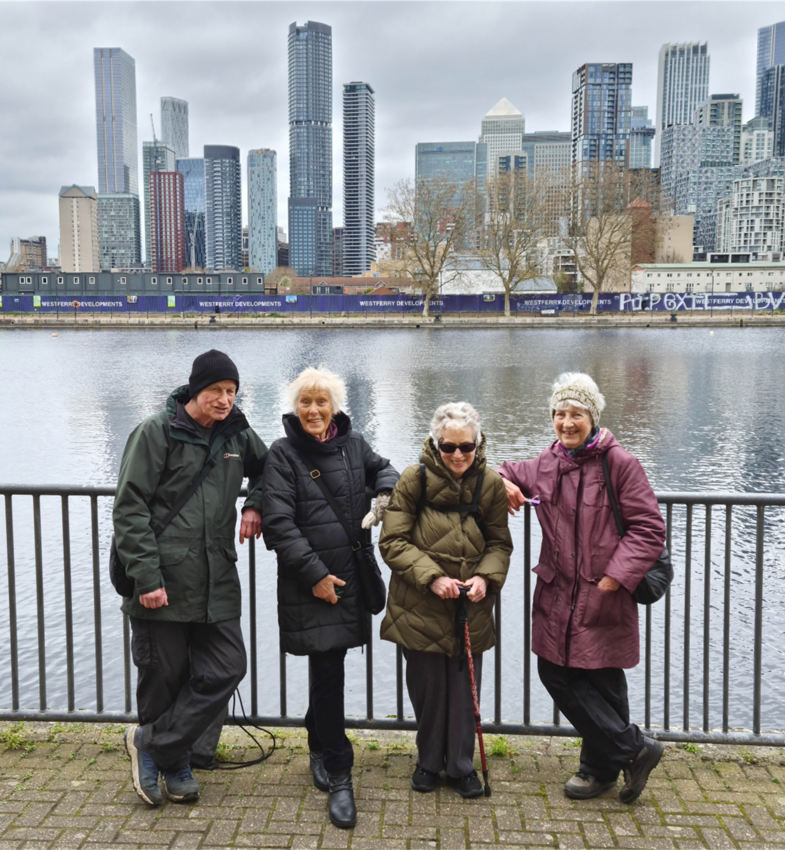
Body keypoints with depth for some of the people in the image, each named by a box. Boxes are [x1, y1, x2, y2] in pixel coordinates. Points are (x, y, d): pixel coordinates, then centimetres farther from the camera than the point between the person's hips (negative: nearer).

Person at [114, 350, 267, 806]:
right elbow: (130, 508, -11)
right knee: (163, 677, 5)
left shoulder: (237, 433, 8)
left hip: (217, 582, 5)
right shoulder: (158, 431, -8)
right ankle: (175, 764, 28)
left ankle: (153, 744, 17)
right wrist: (146, 576, -17)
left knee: (226, 668, 1)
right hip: (164, 581, -5)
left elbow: (268, 469, 27)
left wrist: (255, 505, 6)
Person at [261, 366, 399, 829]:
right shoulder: (284, 453, -7)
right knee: (328, 673, -5)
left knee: (329, 668, 16)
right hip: (309, 582, -4)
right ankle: (338, 777, 9)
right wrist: (315, 573, -15)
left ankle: (319, 743, 42)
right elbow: (279, 523, -11)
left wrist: (384, 498, 1)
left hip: (352, 575, 4)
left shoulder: (353, 443, 6)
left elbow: (384, 470, 24)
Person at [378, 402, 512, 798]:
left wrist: (485, 576, -15)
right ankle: (428, 762, 32)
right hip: (420, 607, -1)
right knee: (427, 688, 10)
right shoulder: (414, 479, -9)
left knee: (464, 690, 9)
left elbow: (500, 544, 5)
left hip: (471, 608, 1)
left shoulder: (491, 484, -3)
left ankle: (461, 766, 29)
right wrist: (431, 577, -21)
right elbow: (393, 541, -9)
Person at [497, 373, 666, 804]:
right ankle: (633, 750, 20)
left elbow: (648, 528, -10)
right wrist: (504, 481, 3)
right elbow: (509, 475, 27)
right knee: (556, 675, 7)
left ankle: (602, 766, 26)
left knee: (602, 683, 5)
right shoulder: (545, 465, 8)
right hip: (557, 595, 6)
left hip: (604, 597, -6)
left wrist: (616, 576, -17)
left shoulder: (619, 463, -10)